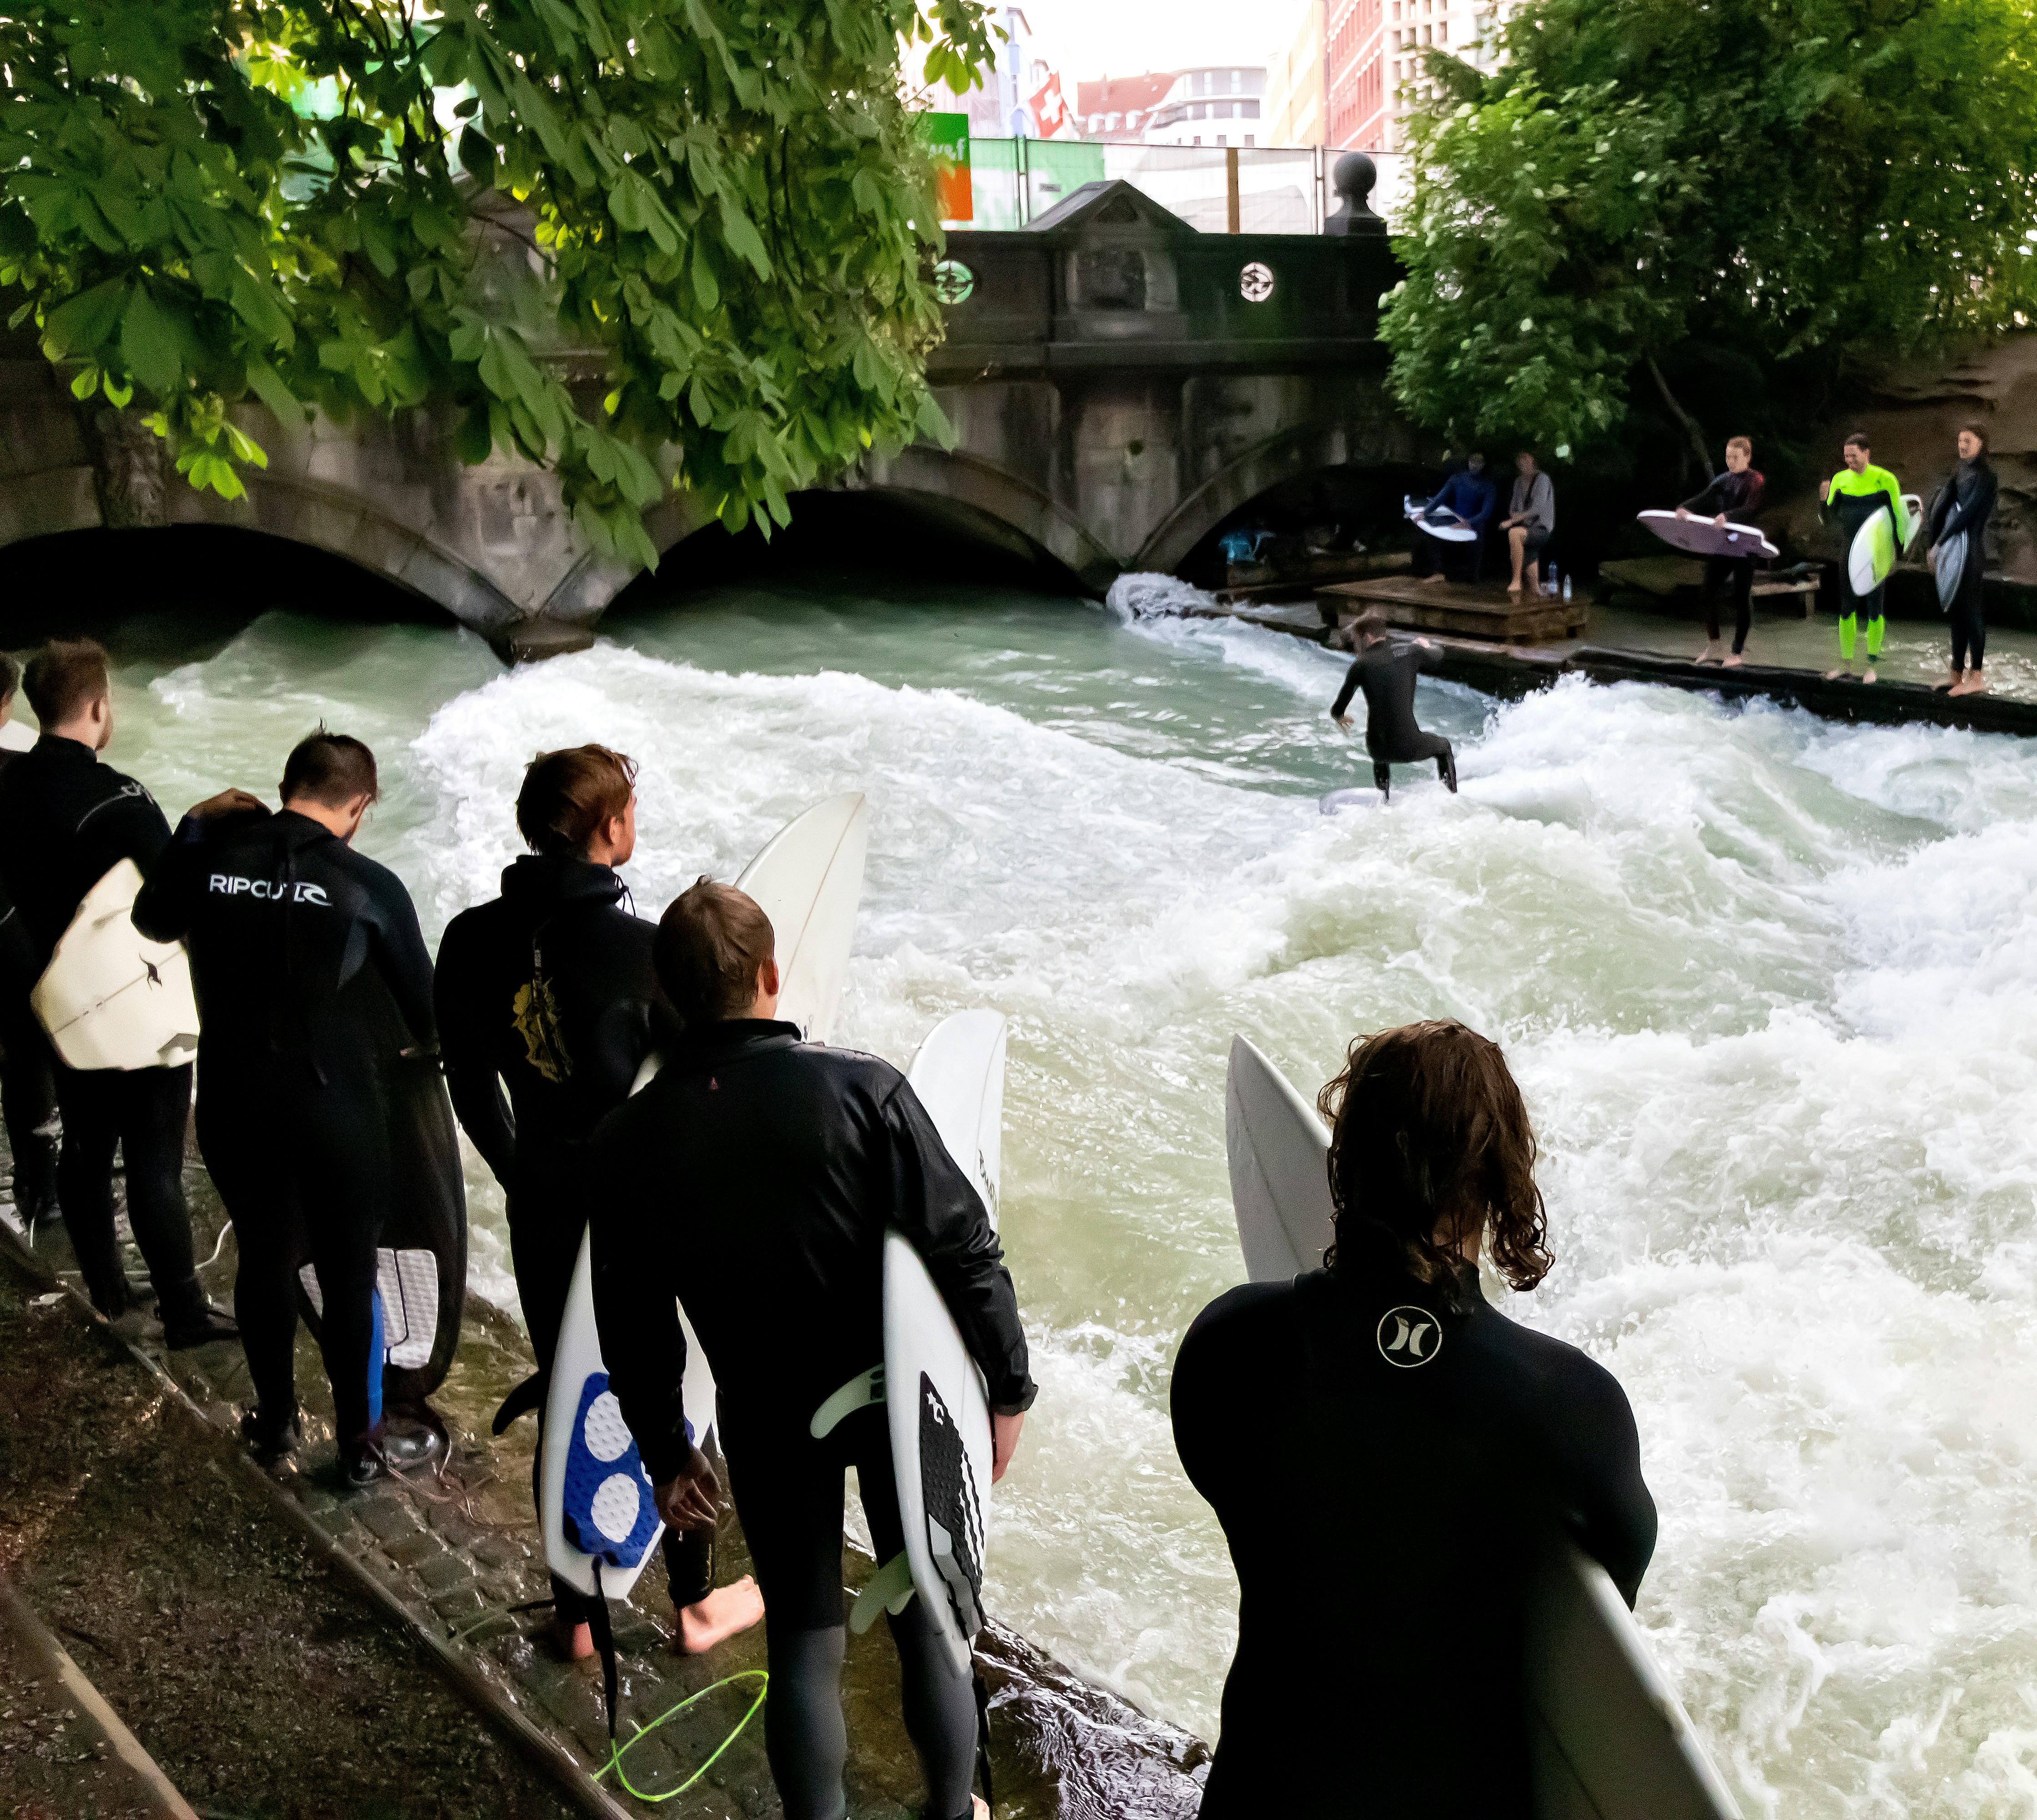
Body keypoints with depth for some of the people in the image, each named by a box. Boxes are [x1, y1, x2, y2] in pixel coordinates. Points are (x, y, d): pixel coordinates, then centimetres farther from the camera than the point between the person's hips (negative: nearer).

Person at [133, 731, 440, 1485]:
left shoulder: (211, 853, -5)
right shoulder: (368, 885, -13)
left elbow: (154, 921, 17)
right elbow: (420, 994, -1)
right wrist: (424, 1043, 21)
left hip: (232, 1099, 4)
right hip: (334, 1102, -4)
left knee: (263, 1255, 21)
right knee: (348, 1272, 11)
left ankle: (276, 1419, 38)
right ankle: (361, 1442, 24)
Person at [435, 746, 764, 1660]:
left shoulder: (474, 941, -5)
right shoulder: (645, 951, -22)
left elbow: (470, 1084, 6)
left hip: (544, 1213, 4)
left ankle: (578, 1613, 31)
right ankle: (697, 1602, 30)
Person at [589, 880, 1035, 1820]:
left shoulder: (627, 1141, -11)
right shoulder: (860, 1088, -20)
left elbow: (632, 1322, -2)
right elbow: (964, 1249, -18)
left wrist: (665, 1453, 11)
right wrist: (1007, 1387, -5)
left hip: (768, 1422, 1)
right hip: (900, 1398, -1)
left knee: (803, 1641, 16)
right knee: (928, 1620, 18)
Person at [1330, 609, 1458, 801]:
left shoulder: (1360, 665, -4)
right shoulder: (1411, 653, -2)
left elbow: (1338, 710, 1)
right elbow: (1437, 658, 22)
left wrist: (1338, 716, 26)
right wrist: (1427, 646, 46)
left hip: (1378, 748, 1)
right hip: (1409, 746, -1)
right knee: (1444, 747, 33)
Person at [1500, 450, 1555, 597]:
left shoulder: (1542, 479, -8)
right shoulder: (1519, 481, 15)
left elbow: (1538, 509, -19)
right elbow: (1514, 507, 24)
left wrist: (1512, 521, -23)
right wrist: (1514, 514, -1)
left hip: (1542, 529, -8)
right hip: (1528, 530, 8)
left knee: (1514, 533, -38)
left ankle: (1516, 581, -38)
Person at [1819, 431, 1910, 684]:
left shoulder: (1885, 480, -6)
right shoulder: (1840, 480, 4)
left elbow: (1898, 515, -3)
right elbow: (1830, 519, 5)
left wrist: (1898, 548, -8)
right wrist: (1825, 500, -15)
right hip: (1850, 553, 4)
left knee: (1874, 608, 0)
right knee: (1846, 608, 6)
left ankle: (1870, 665, 7)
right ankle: (1846, 664, 15)